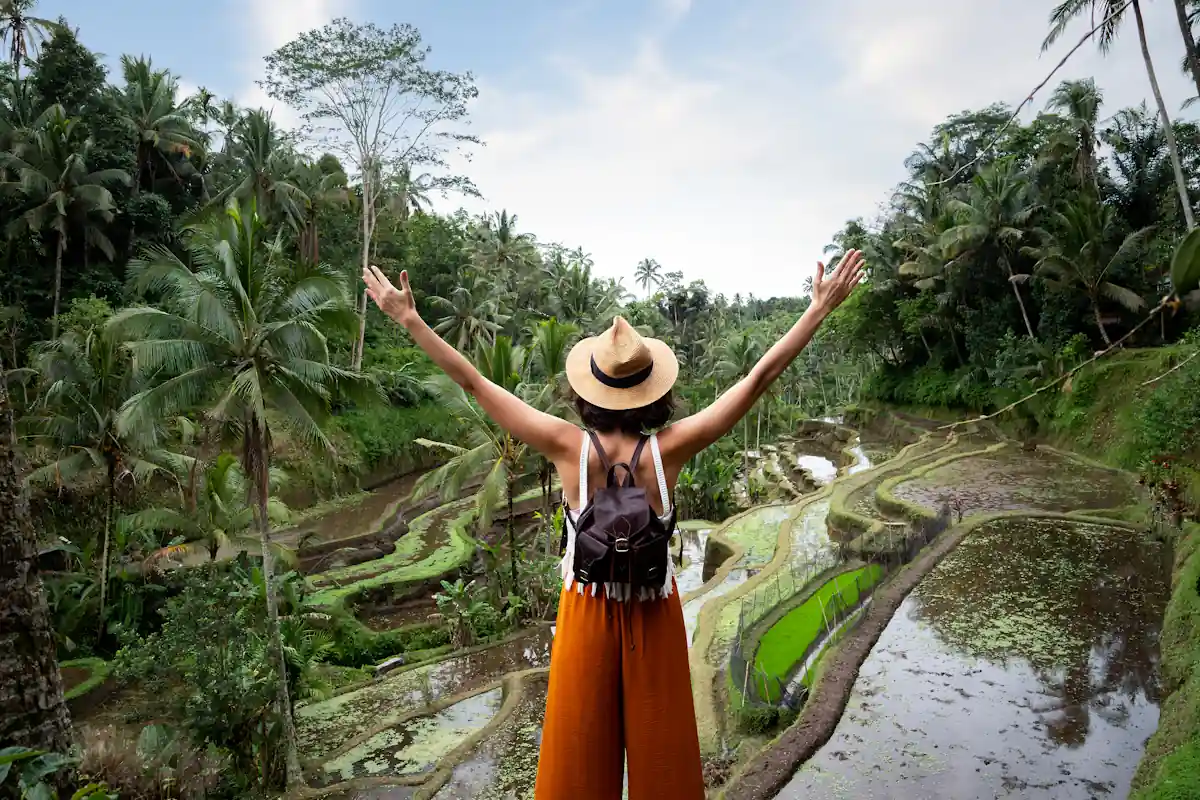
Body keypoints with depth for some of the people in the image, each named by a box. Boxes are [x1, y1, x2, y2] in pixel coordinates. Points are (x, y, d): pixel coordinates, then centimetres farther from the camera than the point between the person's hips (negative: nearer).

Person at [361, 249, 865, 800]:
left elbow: (474, 383, -15)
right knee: (660, 749, 19)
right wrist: (820, 308, -10)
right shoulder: (668, 449, -19)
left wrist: (410, 320, -8)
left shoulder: (568, 446, -19)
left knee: (580, 749, 19)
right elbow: (759, 377, -16)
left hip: (586, 613, 0)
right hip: (655, 616, 0)